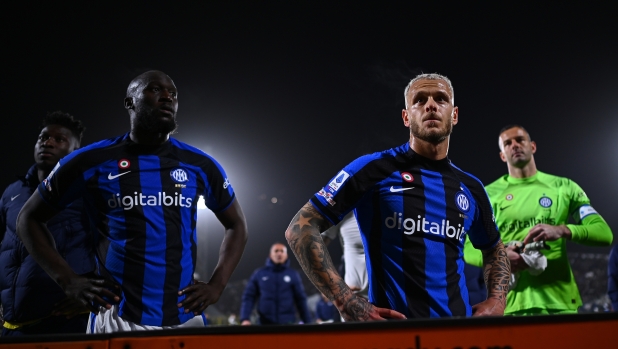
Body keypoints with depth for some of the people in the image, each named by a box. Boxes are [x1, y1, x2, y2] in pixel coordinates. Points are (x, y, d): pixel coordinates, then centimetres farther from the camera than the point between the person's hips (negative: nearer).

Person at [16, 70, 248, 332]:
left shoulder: (200, 166, 5)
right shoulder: (92, 162, 0)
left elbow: (236, 224, 18)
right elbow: (30, 217, 9)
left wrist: (216, 285, 3)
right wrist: (68, 281, -2)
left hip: (184, 318, 2)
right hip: (116, 320, -2)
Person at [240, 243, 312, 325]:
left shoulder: (293, 275, 8)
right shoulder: (259, 274, 8)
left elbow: (301, 299, 9)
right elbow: (248, 297, 5)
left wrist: (308, 323, 5)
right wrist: (245, 319, -9)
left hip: (288, 324, -1)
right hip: (266, 324, 1)